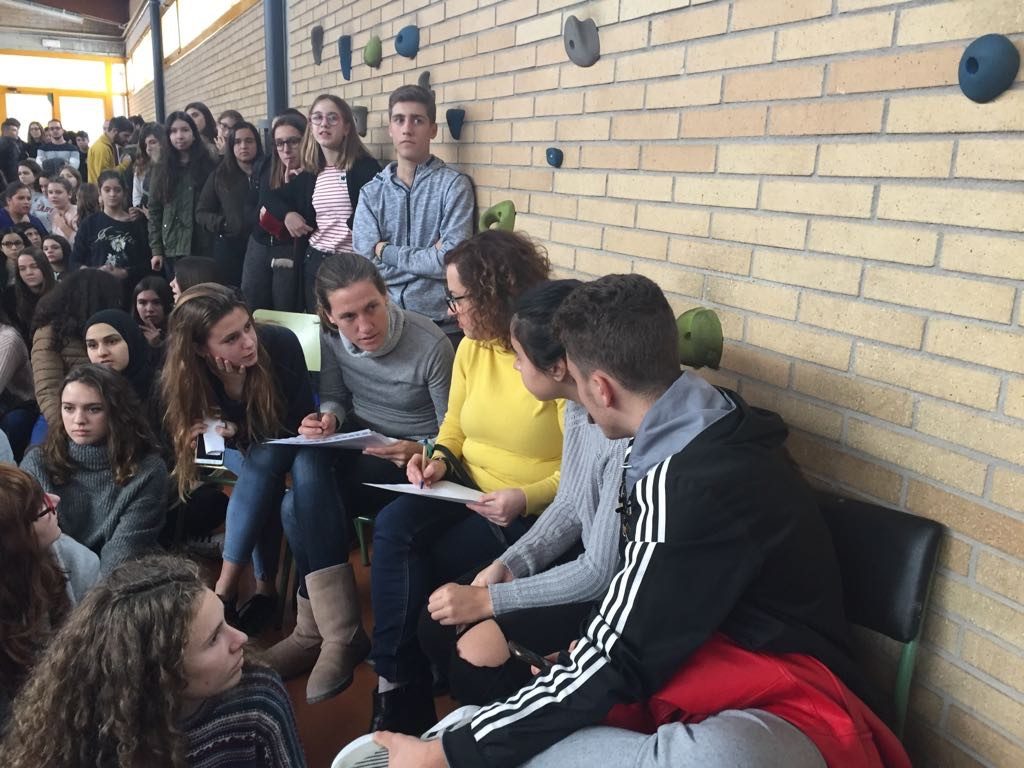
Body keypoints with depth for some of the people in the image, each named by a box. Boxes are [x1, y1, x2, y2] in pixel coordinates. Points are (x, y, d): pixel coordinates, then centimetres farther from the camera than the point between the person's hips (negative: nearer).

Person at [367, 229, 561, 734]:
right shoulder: (472, 347, 5)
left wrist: (526, 498, -30)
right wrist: (440, 459, -4)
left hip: (534, 512, -6)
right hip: (466, 490, 7)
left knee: (425, 562, -22)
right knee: (393, 526, -21)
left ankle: (402, 686, 3)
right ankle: (396, 684, -9)